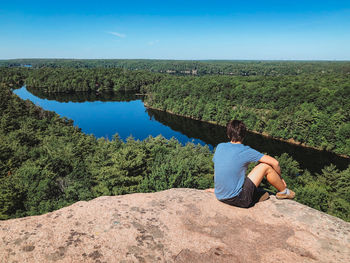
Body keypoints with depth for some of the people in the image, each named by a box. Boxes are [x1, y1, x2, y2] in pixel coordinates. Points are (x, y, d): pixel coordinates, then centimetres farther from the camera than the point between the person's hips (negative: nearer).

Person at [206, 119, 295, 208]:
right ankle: (284, 191, 25)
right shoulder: (246, 151, -11)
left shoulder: (220, 147, 2)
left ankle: (256, 196, 21)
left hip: (220, 196, 6)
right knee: (266, 166, 2)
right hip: (238, 200, -5)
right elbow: (275, 162, -7)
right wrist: (280, 178, 13)